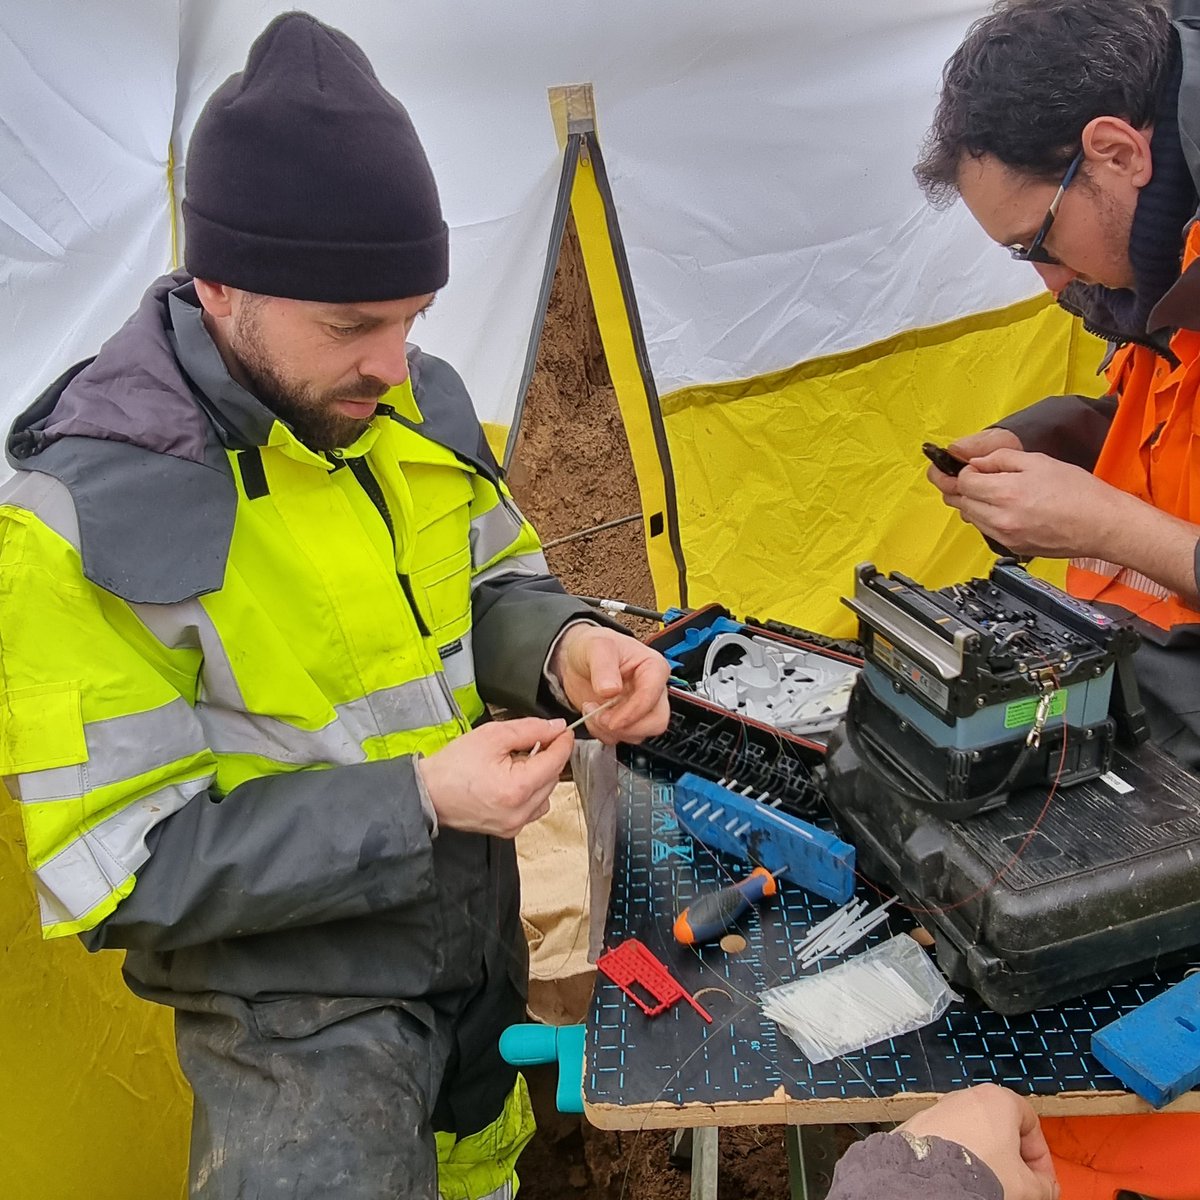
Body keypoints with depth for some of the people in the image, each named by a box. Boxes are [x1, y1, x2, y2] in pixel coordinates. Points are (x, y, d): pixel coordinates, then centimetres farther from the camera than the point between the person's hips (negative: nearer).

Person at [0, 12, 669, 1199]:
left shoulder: (417, 405, -9)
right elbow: (125, 866, -23)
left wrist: (562, 646, -17)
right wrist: (416, 802, -30)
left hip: (480, 922, 6)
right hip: (295, 991, -6)